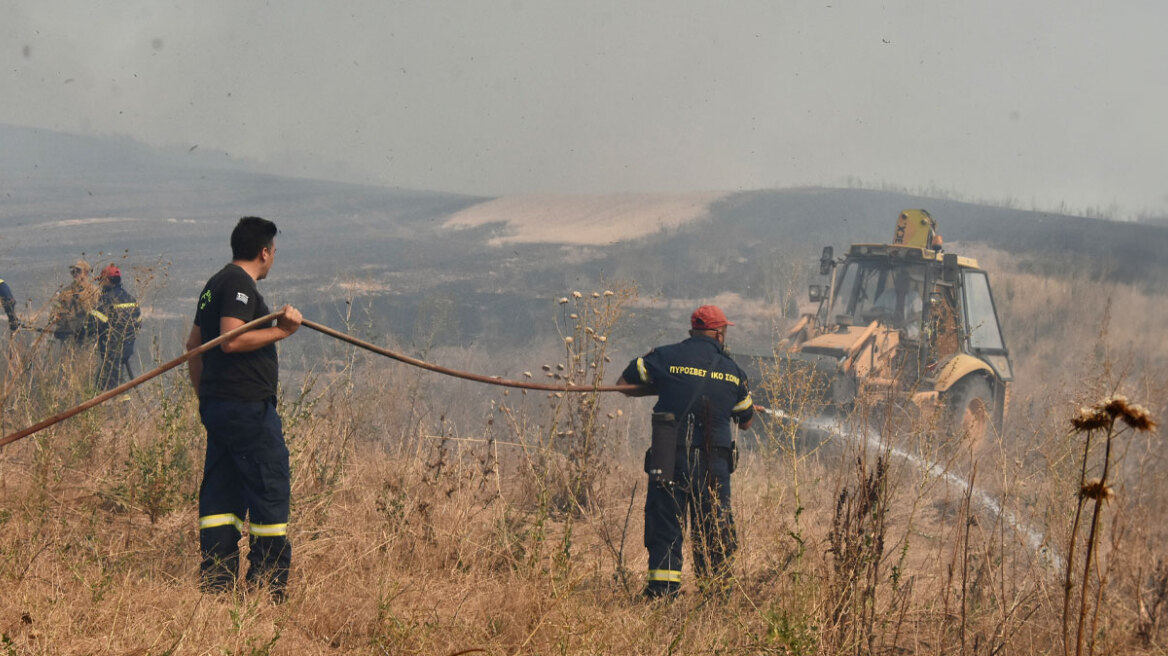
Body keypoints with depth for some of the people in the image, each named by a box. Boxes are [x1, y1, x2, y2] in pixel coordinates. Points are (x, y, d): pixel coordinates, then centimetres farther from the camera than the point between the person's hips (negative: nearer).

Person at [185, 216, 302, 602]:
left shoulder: (215, 284, 19)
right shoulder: (239, 284, -12)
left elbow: (194, 344, 23)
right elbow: (232, 339, -23)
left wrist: (204, 396, 26)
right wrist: (281, 330, -17)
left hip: (216, 404, 10)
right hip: (247, 405, -10)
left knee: (221, 494, 9)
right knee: (271, 492, -5)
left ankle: (216, 585, 8)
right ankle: (268, 589, -4)